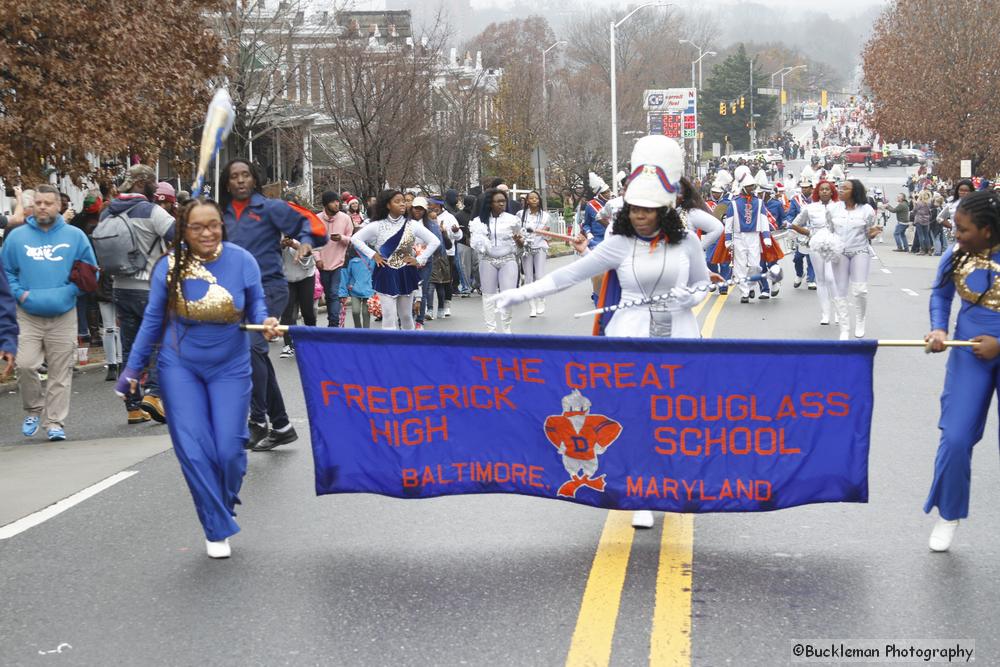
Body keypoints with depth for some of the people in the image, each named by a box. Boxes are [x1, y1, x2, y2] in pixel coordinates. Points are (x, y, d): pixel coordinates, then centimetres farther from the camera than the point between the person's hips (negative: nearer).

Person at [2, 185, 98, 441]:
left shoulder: (75, 236, 3)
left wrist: (70, 291, -8)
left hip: (63, 316, 0)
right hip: (28, 316, 0)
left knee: (61, 372, 1)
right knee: (25, 365, -12)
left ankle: (55, 422, 9)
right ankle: (34, 410, 12)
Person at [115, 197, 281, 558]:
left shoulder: (241, 260, -12)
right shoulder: (169, 266, -10)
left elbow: (256, 305, 1)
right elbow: (153, 320, 1)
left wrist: (265, 322, -22)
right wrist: (133, 368, 5)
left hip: (230, 368, 0)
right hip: (180, 367, 0)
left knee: (230, 450, -2)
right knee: (194, 450, -6)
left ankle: (226, 502, 32)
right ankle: (218, 530, 9)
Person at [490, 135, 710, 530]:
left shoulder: (685, 241, -2)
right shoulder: (620, 244, -5)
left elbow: (703, 282, 13)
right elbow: (570, 276, -6)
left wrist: (691, 297, -11)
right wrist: (519, 294, -10)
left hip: (678, 338, 1)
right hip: (632, 338, -1)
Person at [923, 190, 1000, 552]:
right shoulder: (956, 255, -6)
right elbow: (940, 294, 11)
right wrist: (938, 329, -6)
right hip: (971, 355, 3)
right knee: (956, 438, -1)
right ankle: (948, 514, 20)